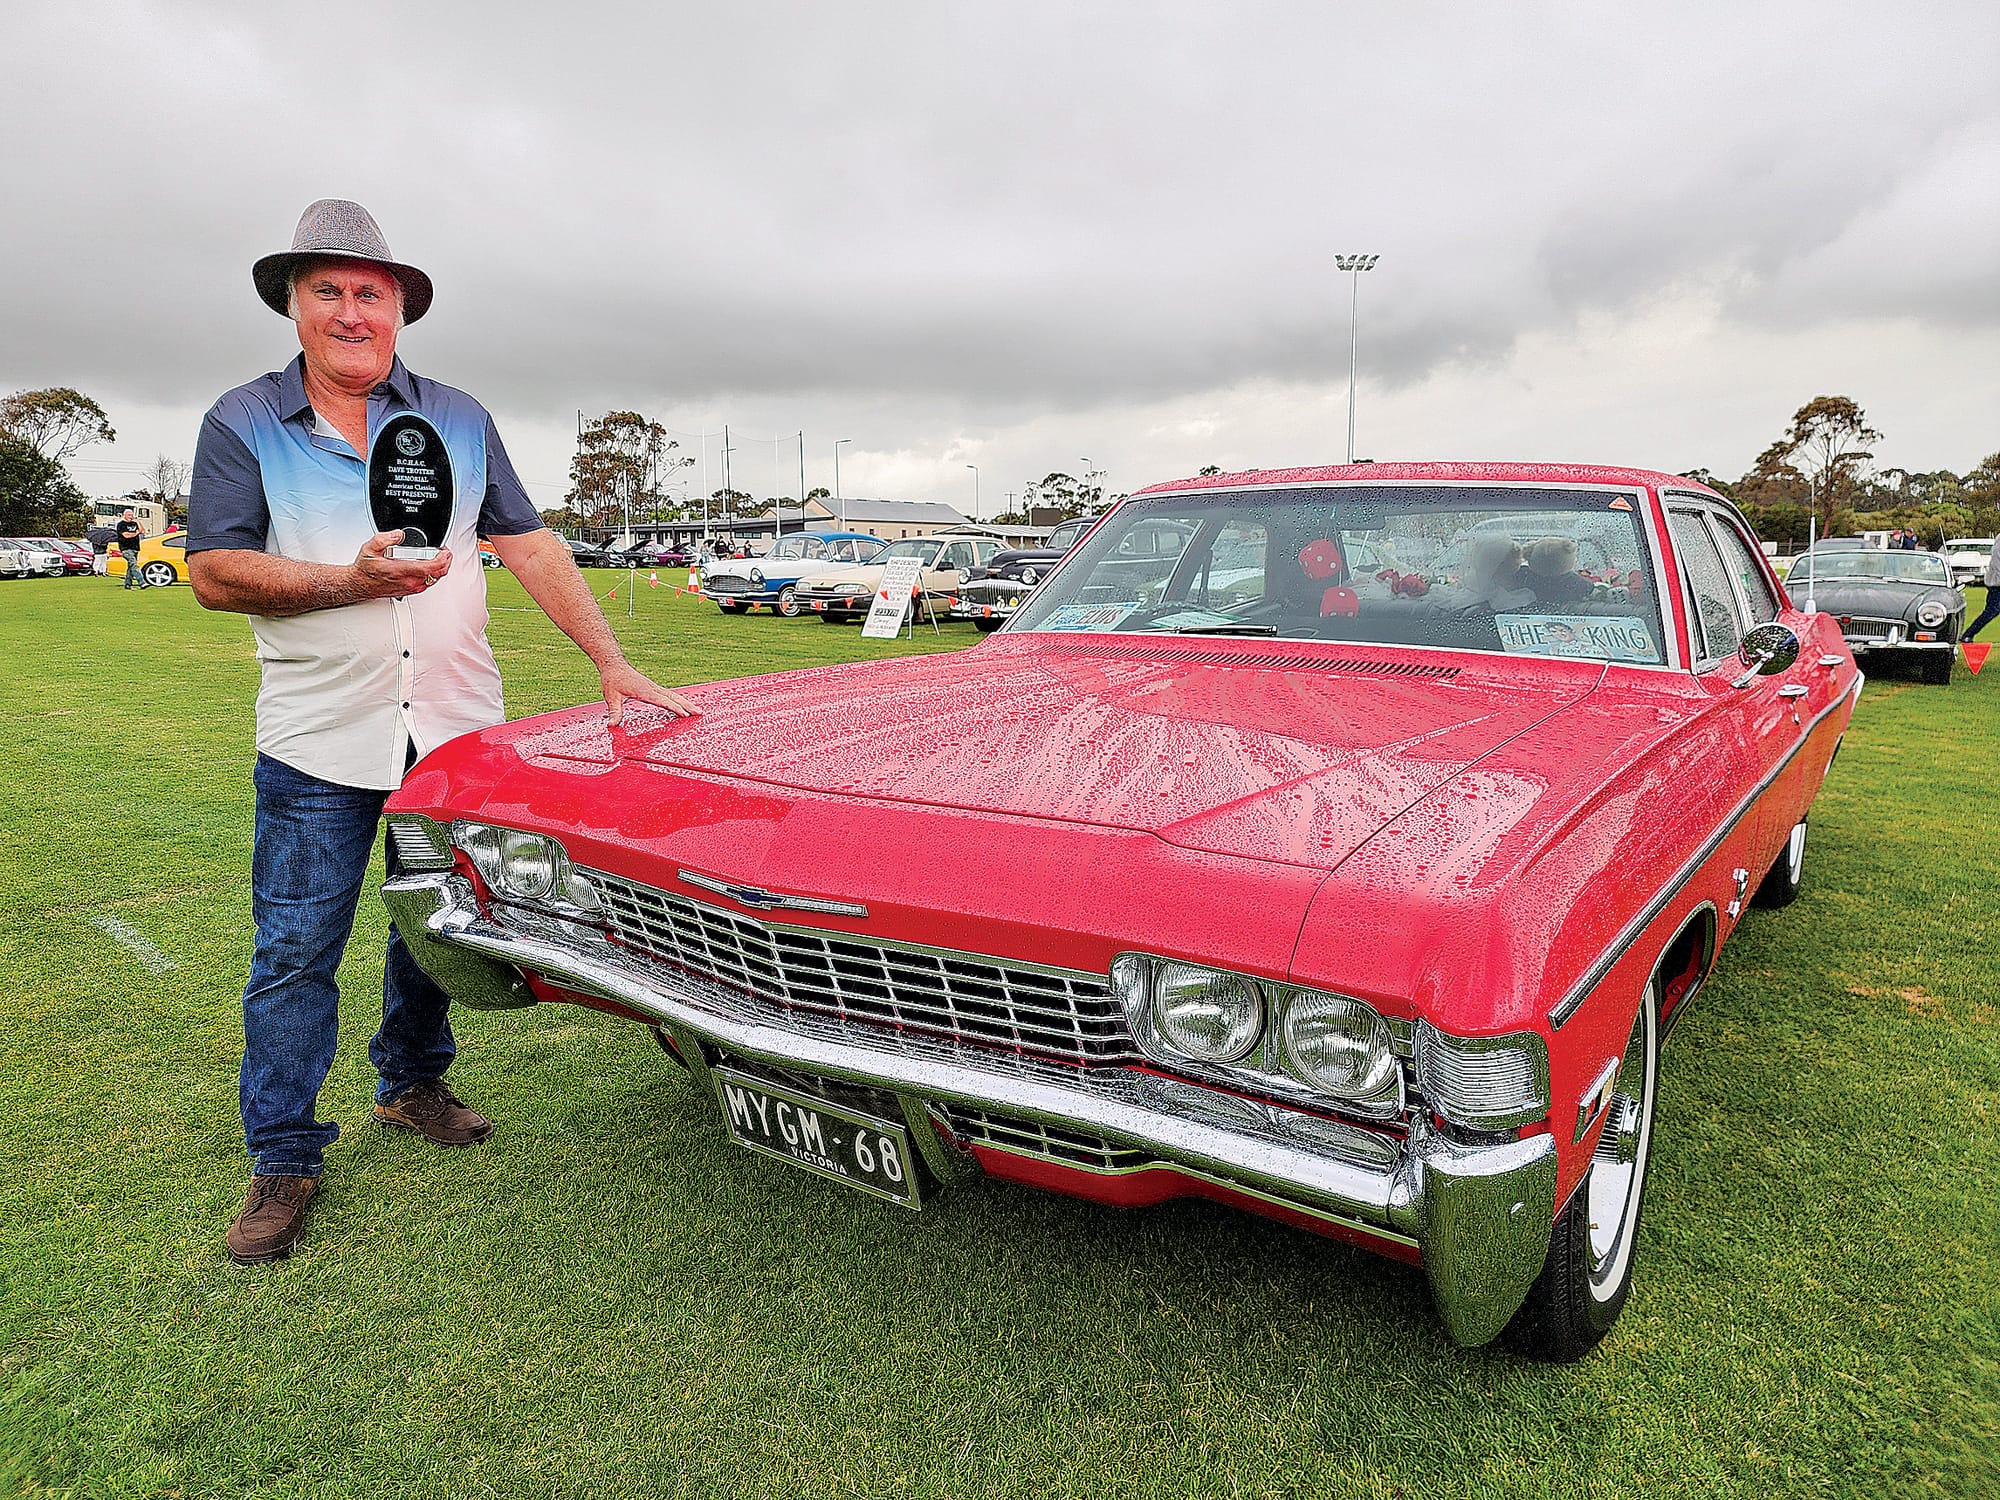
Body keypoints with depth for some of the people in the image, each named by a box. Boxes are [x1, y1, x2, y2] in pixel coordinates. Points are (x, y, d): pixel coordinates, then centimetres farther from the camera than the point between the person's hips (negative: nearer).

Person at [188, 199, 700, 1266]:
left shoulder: (458, 419, 9)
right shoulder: (242, 425, 3)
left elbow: (530, 547, 5)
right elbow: (213, 573, -5)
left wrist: (610, 663, -3)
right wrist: (353, 583, -20)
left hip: (456, 730, 2)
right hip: (317, 740, -2)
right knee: (296, 951, 1)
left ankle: (411, 1085, 35)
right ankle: (283, 1160, 14)